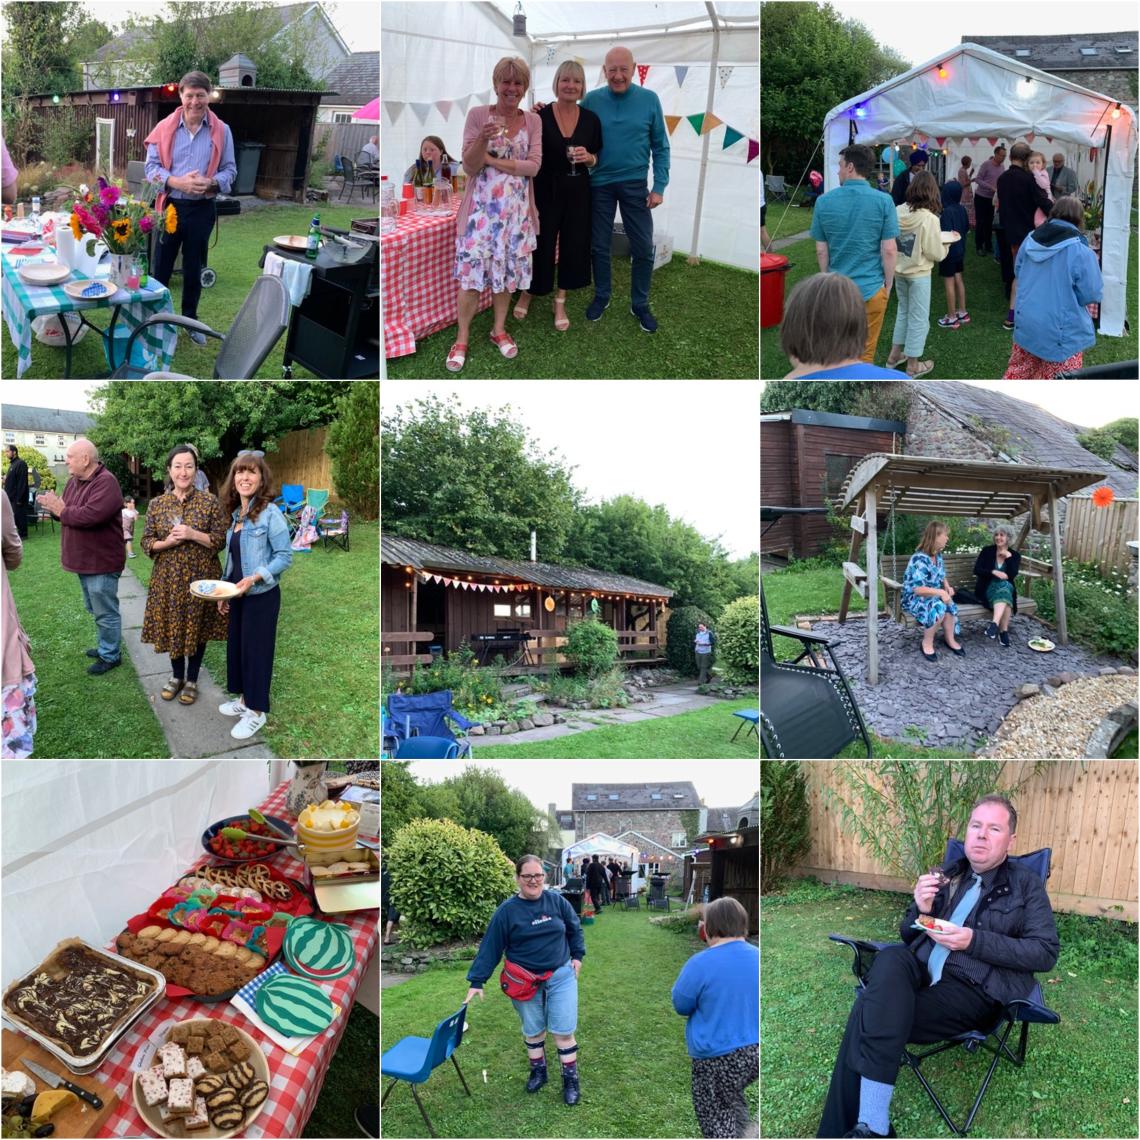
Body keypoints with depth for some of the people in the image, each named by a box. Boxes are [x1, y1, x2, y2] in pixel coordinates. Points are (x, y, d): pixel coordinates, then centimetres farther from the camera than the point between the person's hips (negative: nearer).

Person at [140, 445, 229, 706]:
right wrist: (166, 542, -16)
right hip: (168, 578, 2)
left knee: (196, 627, 8)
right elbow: (146, 543, 4)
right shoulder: (157, 504, 1)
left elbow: (221, 539, -6)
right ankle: (176, 676, 32)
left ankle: (192, 680, 25)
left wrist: (193, 534, -21)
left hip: (200, 577, -2)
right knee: (171, 626, 11)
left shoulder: (209, 501, -6)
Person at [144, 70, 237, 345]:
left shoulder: (221, 131, -1)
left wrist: (211, 183, -19)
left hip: (201, 209, 1)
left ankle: (189, 319, 26)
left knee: (194, 268, 13)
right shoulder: (165, 128, -4)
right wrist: (178, 182, -21)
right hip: (170, 206, -1)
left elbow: (229, 170, 2)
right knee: (161, 265, 6)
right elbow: (152, 166, -4)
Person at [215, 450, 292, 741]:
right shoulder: (235, 515, 7)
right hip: (238, 596, 7)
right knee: (236, 646, 15)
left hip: (261, 595, -7)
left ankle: (256, 712, 14)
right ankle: (243, 699, 32)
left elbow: (285, 557, -16)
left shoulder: (270, 513, -15)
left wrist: (254, 578, -25)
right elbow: (233, 560, 15)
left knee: (256, 649, 1)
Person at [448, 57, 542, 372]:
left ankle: (499, 329, 27)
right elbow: (469, 167, -8)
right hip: (481, 207, -2)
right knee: (471, 273, -3)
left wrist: (491, 159, -13)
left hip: (515, 209, 2)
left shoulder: (533, 121, 3)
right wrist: (483, 138, -26)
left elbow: (534, 166, -8)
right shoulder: (477, 115, -4)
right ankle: (462, 338, 8)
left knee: (508, 271, 10)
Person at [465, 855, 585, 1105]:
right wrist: (477, 982, -9)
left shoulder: (556, 901, -3)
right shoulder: (507, 910, -9)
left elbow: (574, 929, 12)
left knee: (563, 1031, 0)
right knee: (533, 1031, 13)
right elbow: (490, 948, -8)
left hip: (560, 977, 0)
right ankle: (538, 1072, 34)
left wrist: (577, 956, 4)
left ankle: (571, 1080, 14)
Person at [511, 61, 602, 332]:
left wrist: (588, 157, -14)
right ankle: (527, 292, 30)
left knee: (572, 246, 8)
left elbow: (597, 160, 10)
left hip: (577, 192, 3)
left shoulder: (591, 119, 1)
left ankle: (560, 303, 25)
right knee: (541, 246, 3)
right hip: (546, 190, -3)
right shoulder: (541, 116, -8)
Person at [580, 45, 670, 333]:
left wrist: (659, 186, -7)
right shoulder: (591, 100, -4)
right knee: (600, 245, 11)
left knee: (643, 248, 2)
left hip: (635, 184, 0)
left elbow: (661, 146, -1)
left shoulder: (649, 99, -5)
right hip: (600, 184, 1)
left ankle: (640, 304, 19)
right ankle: (601, 297, 30)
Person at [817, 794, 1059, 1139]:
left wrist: (974, 940, -13)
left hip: (974, 989, -4)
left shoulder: (1027, 886, 9)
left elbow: (1046, 952, -2)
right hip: (921, 970, 4)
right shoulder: (948, 876, 21)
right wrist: (921, 910, -2)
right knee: (891, 959, -33)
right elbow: (908, 935, 22)